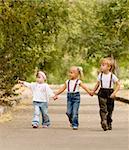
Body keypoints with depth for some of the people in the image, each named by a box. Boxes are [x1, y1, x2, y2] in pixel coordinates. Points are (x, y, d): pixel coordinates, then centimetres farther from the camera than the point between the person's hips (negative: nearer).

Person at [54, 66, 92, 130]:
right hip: (69, 97, 4)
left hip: (76, 97, -4)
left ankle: (75, 125, 0)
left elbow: (84, 87, -11)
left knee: (74, 112, -8)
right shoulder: (67, 82, 11)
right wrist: (56, 94, 14)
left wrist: (90, 92, -23)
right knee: (68, 112, -1)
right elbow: (62, 89, 16)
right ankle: (72, 121, 24)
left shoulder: (78, 82, -1)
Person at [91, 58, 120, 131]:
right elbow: (98, 84, 18)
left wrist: (114, 93, -13)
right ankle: (104, 122, -26)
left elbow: (118, 85, -2)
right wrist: (93, 91, 11)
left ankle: (109, 123, 21)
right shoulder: (100, 75, 5)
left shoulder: (112, 76, -4)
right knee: (103, 108, -15)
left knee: (110, 109, 7)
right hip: (102, 93, 1)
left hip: (110, 94, -1)